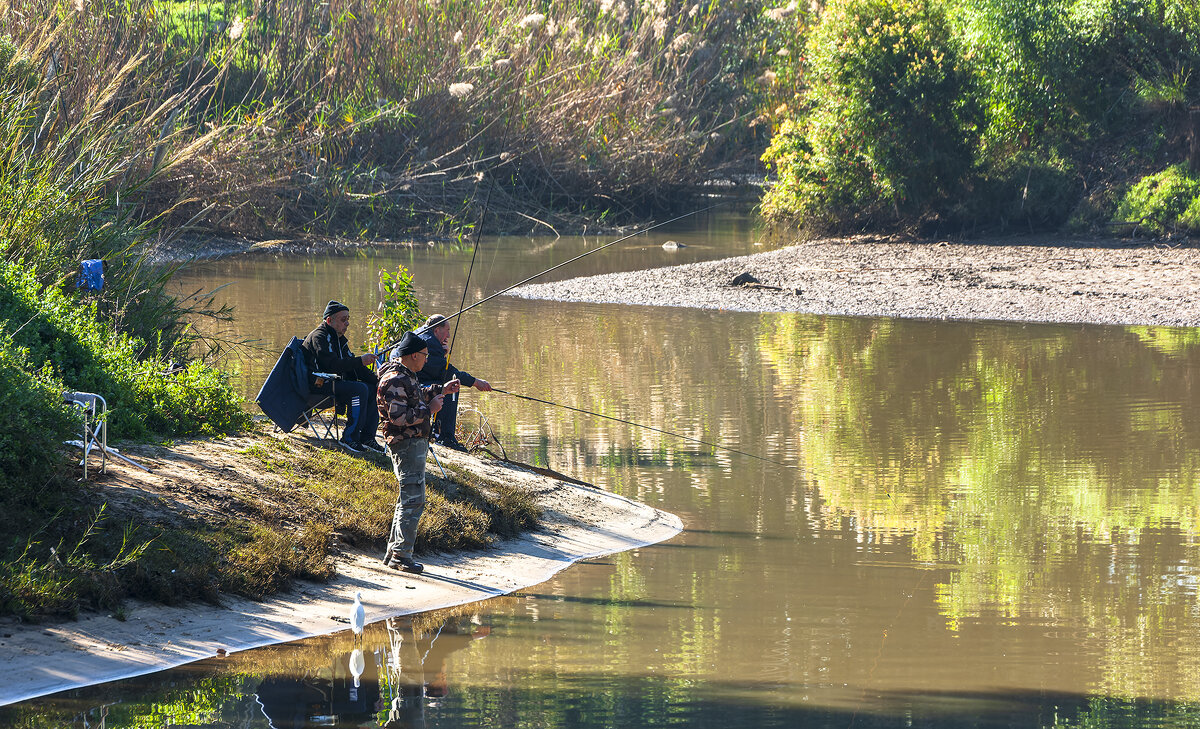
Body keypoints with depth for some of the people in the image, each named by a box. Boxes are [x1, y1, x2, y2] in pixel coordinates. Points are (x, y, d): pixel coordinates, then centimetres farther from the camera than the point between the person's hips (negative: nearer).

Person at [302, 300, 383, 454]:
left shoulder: (339, 338, 20)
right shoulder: (319, 337, -12)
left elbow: (351, 365, 18)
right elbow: (332, 364, -25)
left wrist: (376, 380, 6)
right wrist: (360, 361, -27)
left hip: (338, 382, 10)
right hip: (321, 383, -10)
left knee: (374, 390, -2)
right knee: (360, 390, -27)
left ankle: (367, 438, -5)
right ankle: (349, 438, -23)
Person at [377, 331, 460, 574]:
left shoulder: (406, 375, 14)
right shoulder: (394, 380, -19)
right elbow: (399, 416, -26)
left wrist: (441, 390, 26)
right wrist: (429, 409, -19)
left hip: (416, 442, 11)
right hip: (406, 443, -11)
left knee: (409, 499, 16)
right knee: (413, 499, -10)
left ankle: (394, 551, 22)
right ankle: (401, 556, -8)